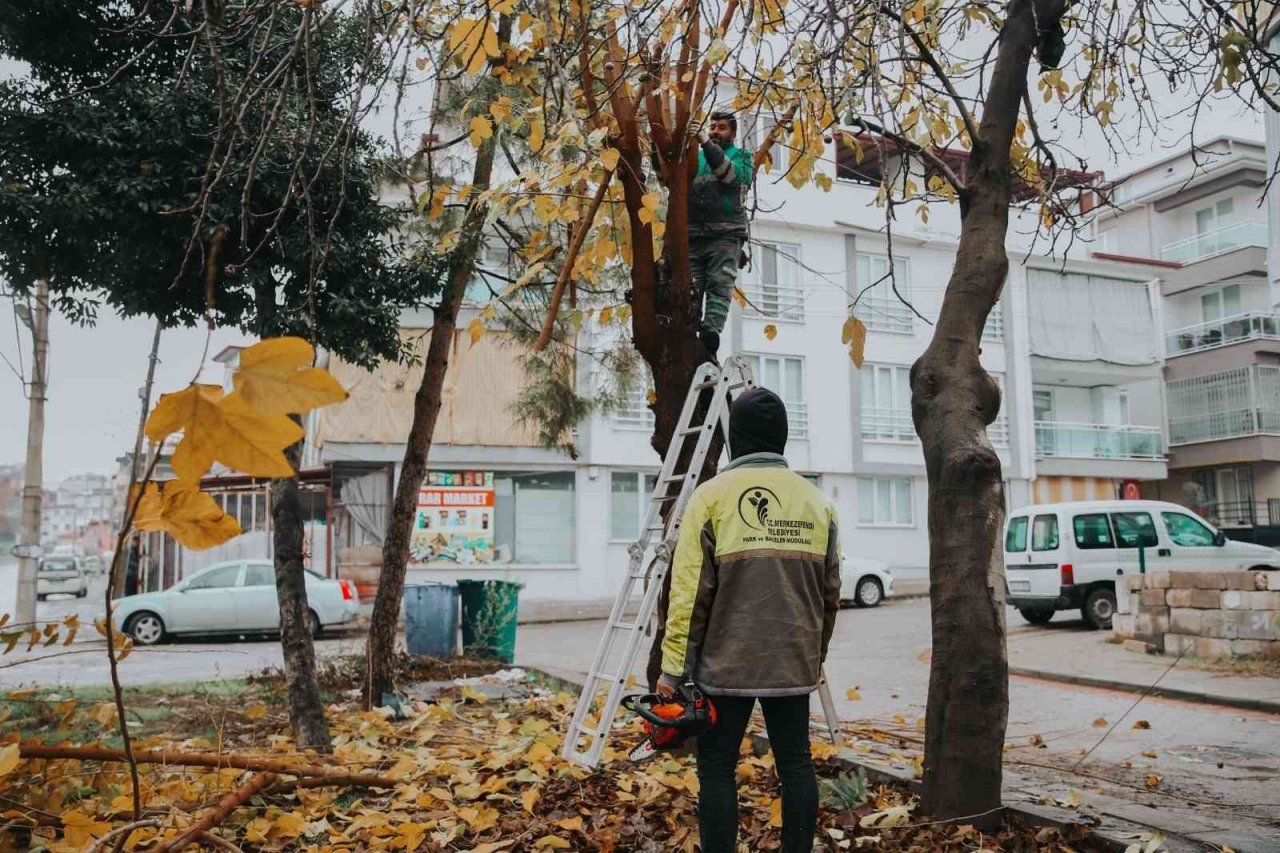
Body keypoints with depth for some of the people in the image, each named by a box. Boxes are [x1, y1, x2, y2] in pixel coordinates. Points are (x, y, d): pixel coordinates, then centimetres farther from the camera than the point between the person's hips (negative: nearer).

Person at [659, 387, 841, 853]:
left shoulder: (712, 495, -8)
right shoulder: (817, 500, 6)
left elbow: (690, 592, -12)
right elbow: (830, 594, 10)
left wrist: (674, 668, -6)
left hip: (725, 663, -4)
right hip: (793, 664, 4)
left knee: (717, 768, 5)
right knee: (795, 763, 13)